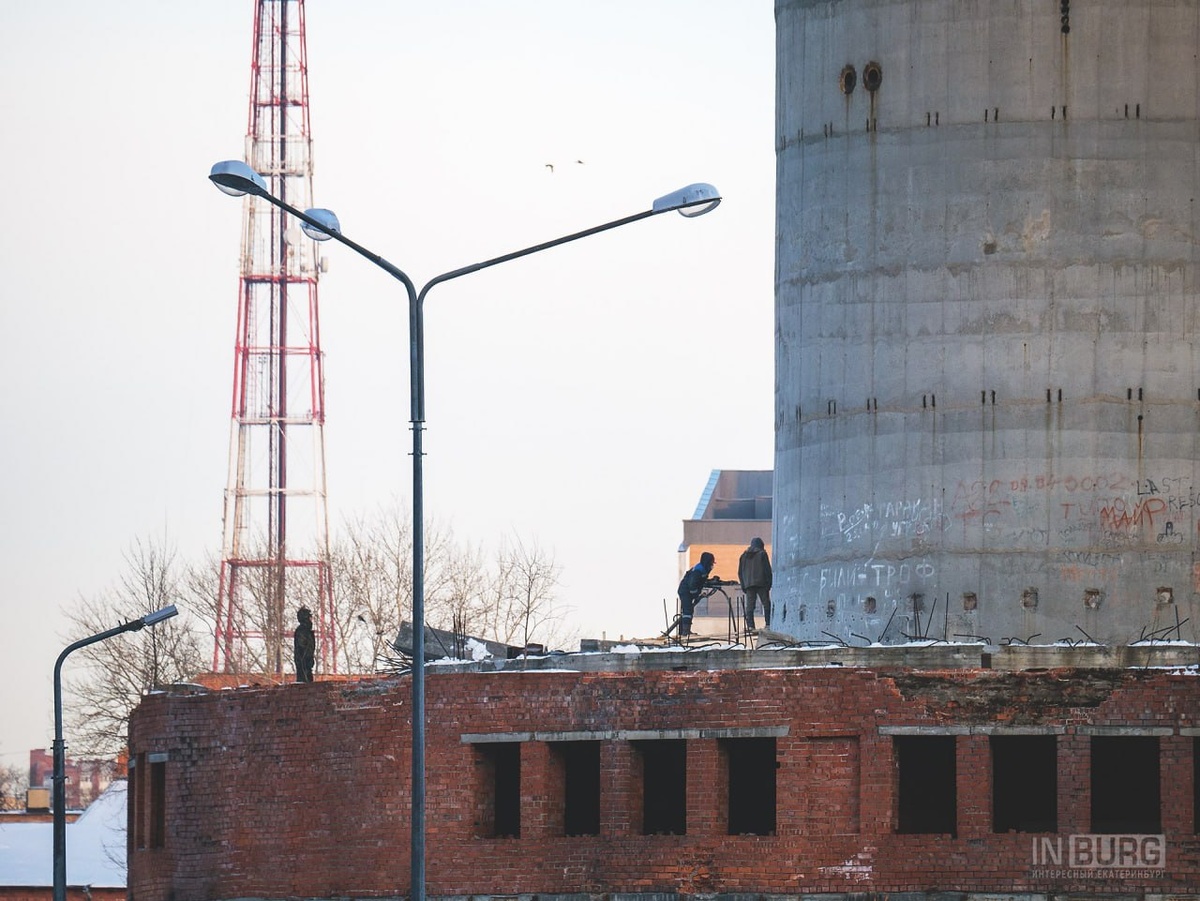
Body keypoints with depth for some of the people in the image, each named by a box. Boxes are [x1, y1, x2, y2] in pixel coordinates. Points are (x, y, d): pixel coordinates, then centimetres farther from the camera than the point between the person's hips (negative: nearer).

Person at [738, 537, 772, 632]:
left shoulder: (744, 556, 15)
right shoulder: (762, 554, 1)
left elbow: (740, 572, 16)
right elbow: (767, 570, -3)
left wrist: (743, 586, 18)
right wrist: (769, 583, 1)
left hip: (748, 584, 4)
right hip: (761, 584, -4)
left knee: (750, 605, 1)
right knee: (766, 603, 1)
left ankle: (750, 625, -8)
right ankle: (768, 624, -7)